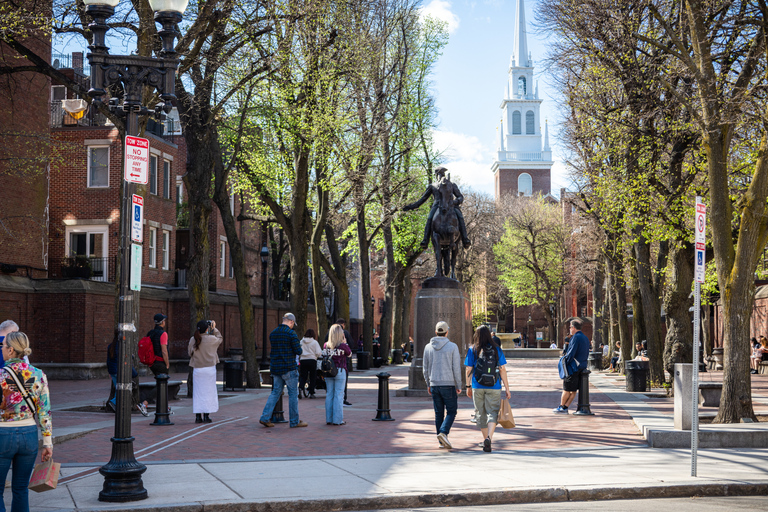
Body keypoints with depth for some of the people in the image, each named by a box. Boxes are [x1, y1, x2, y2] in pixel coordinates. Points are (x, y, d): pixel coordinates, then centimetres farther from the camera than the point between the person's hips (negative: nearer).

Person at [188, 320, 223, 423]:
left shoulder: (193, 340, -2)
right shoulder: (211, 339, -11)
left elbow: (189, 352, 10)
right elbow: (220, 339, 10)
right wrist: (214, 328, 16)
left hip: (197, 369, 3)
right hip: (209, 368, -3)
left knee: (197, 392, 8)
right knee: (208, 391, 5)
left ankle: (198, 416, 8)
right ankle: (206, 415, 3)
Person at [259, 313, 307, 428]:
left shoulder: (273, 333, 10)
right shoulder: (291, 333, -12)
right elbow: (298, 351, -13)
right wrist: (298, 347, 8)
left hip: (275, 368, 6)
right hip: (289, 368, -6)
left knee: (275, 392, 12)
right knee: (293, 394, 3)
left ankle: (265, 417, 4)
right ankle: (295, 422, 7)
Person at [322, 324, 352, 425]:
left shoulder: (326, 345, -1)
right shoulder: (343, 346, -10)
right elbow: (349, 354, 6)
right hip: (340, 371, -4)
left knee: (329, 395, 10)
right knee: (339, 395, 1)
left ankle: (329, 419, 14)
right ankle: (338, 419, 1)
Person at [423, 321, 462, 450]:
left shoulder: (428, 347, 4)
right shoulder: (452, 347, -6)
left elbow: (426, 368, 9)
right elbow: (456, 368, -7)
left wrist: (428, 384, 20)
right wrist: (458, 386, 0)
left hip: (434, 385, 4)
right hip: (449, 385, -4)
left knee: (438, 413, 10)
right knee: (451, 411, 5)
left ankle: (441, 441, 10)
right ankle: (443, 432, -16)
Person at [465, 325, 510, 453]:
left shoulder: (472, 350, -2)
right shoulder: (496, 349, -2)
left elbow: (469, 370, 0)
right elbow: (502, 370, -1)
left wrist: (468, 386, 11)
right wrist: (507, 388, 4)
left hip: (477, 386, 1)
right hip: (494, 387, -1)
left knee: (480, 413, 15)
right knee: (493, 412, -1)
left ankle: (486, 438, 26)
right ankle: (489, 437, -22)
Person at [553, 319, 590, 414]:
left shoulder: (576, 337, -14)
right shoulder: (586, 338, 14)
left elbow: (571, 353, -20)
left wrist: (565, 362, -12)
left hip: (574, 367, -9)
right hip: (583, 367, 9)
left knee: (566, 389, 3)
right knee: (573, 390, 8)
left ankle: (561, 407, 11)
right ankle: (565, 408, 11)